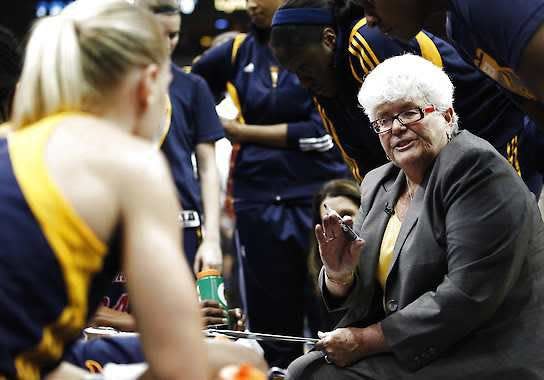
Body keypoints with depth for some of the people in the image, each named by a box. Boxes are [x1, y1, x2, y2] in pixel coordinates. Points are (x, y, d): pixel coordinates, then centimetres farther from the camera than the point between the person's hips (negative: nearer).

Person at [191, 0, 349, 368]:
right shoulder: (237, 52, 8)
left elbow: (319, 133, -9)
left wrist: (242, 132, -4)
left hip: (320, 195, -3)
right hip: (259, 201, 3)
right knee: (273, 323, 8)